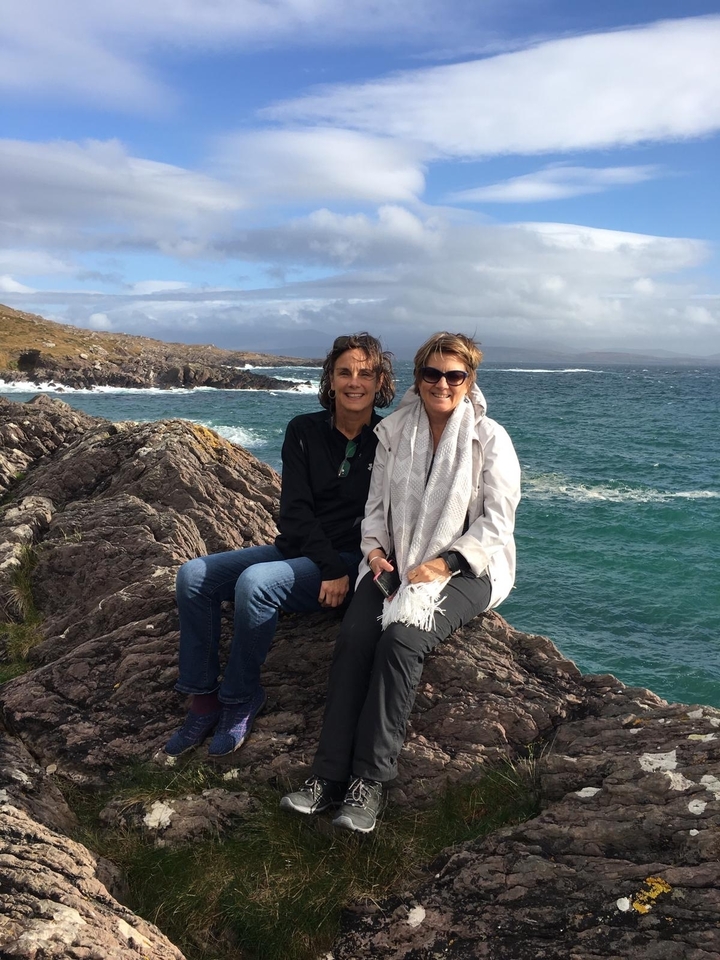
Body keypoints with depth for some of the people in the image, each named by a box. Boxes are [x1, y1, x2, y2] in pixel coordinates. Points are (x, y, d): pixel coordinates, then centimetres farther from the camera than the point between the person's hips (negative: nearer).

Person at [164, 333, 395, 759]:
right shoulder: (304, 431, 4)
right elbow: (294, 511, -3)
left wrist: (343, 572, -17)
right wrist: (330, 565, -15)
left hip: (351, 562, -5)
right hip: (298, 549, 5)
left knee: (255, 582, -31)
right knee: (194, 575, -11)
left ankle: (241, 698, -10)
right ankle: (204, 701, -4)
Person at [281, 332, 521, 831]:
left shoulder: (490, 439, -3)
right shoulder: (395, 432, 9)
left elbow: (496, 522, -7)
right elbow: (377, 505, 14)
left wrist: (444, 564, -18)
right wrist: (376, 548, -6)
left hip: (467, 568, -3)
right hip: (398, 562, 4)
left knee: (401, 640, -30)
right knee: (353, 636, -23)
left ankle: (370, 780, -20)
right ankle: (329, 775, -19)